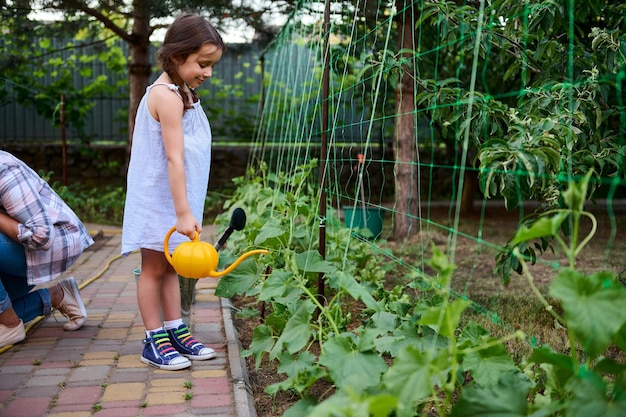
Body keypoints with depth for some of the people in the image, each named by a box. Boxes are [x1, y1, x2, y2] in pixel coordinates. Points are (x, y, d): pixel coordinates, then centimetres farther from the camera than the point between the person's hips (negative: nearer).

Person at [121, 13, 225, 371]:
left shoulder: (182, 93, 12)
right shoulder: (167, 96, -19)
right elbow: (174, 158, -24)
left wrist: (185, 210, 16)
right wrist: (184, 212, -26)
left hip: (174, 199, 9)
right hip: (158, 199, -9)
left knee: (171, 266, 13)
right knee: (154, 268, 2)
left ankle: (177, 332, 22)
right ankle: (155, 341, 12)